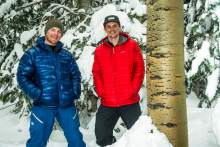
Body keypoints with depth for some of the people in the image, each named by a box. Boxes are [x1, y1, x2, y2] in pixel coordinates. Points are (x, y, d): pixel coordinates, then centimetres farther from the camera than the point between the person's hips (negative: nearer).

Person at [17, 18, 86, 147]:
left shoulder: (67, 55, 10)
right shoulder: (32, 54, 0)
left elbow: (76, 74, 15)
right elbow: (22, 77, -4)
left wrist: (76, 92, 0)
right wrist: (37, 94, -15)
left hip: (67, 105, 3)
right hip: (43, 106, -3)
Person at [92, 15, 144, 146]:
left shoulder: (132, 45, 1)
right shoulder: (99, 50, 7)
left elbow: (139, 69, -1)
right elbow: (96, 74, 8)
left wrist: (133, 90, -10)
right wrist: (102, 93, -3)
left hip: (130, 102, -2)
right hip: (107, 103, 3)